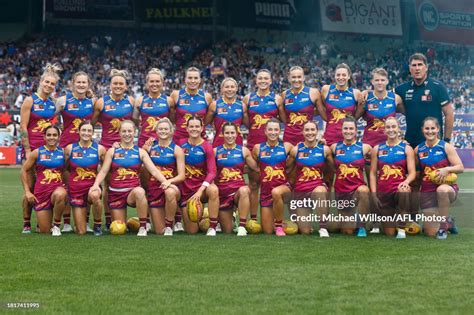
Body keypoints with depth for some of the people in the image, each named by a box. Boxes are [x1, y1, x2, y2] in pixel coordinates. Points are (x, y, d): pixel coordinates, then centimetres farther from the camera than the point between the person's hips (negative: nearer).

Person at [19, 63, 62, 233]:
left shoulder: (53, 103, 11)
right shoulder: (30, 101, -4)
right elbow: (23, 127, -8)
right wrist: (28, 151, -13)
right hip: (32, 148, -5)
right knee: (30, 186, -2)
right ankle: (26, 223, 5)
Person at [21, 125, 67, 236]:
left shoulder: (63, 152, 4)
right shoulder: (37, 152, 0)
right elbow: (24, 170, 5)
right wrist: (27, 191, -1)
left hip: (58, 187, 0)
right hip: (41, 190, 0)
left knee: (60, 195, -41)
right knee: (44, 231, -2)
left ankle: (57, 225, -15)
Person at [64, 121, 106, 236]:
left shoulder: (99, 149, -2)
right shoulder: (70, 148, -1)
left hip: (93, 186, -1)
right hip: (75, 188, 1)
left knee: (94, 196, -42)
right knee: (81, 232, 0)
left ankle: (98, 225, -14)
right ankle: (85, 216, 40)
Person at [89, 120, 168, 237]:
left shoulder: (140, 152, 4)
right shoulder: (112, 151, 5)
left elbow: (153, 170, -5)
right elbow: (103, 171, 2)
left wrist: (164, 181, -24)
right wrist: (96, 184, -18)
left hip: (133, 190, -1)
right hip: (116, 192, 2)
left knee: (140, 192, -40)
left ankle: (143, 227, -23)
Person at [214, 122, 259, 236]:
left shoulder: (243, 151, 5)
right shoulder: (216, 151, 4)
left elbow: (257, 168, 5)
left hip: (239, 187, -1)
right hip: (222, 190, 1)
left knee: (244, 191, -42)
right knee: (227, 231, 5)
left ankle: (242, 227, -32)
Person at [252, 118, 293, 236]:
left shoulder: (286, 146, 1)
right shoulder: (258, 148, 2)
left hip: (283, 185, -2)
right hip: (265, 189, 2)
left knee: (276, 192, -41)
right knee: (267, 231, 0)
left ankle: (279, 225, -15)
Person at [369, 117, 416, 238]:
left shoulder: (406, 148, 4)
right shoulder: (377, 149, 10)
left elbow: (412, 172, -4)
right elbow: (373, 173, 9)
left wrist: (406, 182, -26)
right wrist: (374, 194, -2)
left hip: (399, 187, -2)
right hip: (383, 192, 2)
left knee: (403, 191, -42)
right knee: (389, 233, 2)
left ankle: (401, 229, -28)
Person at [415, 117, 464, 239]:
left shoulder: (446, 147, -3)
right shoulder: (418, 150, 5)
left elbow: (460, 167, -6)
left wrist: (447, 169, -23)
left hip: (447, 186, -3)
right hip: (427, 191, 3)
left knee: (442, 190, -43)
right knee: (430, 232, -4)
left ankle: (444, 226, -20)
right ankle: (447, 221, 34)